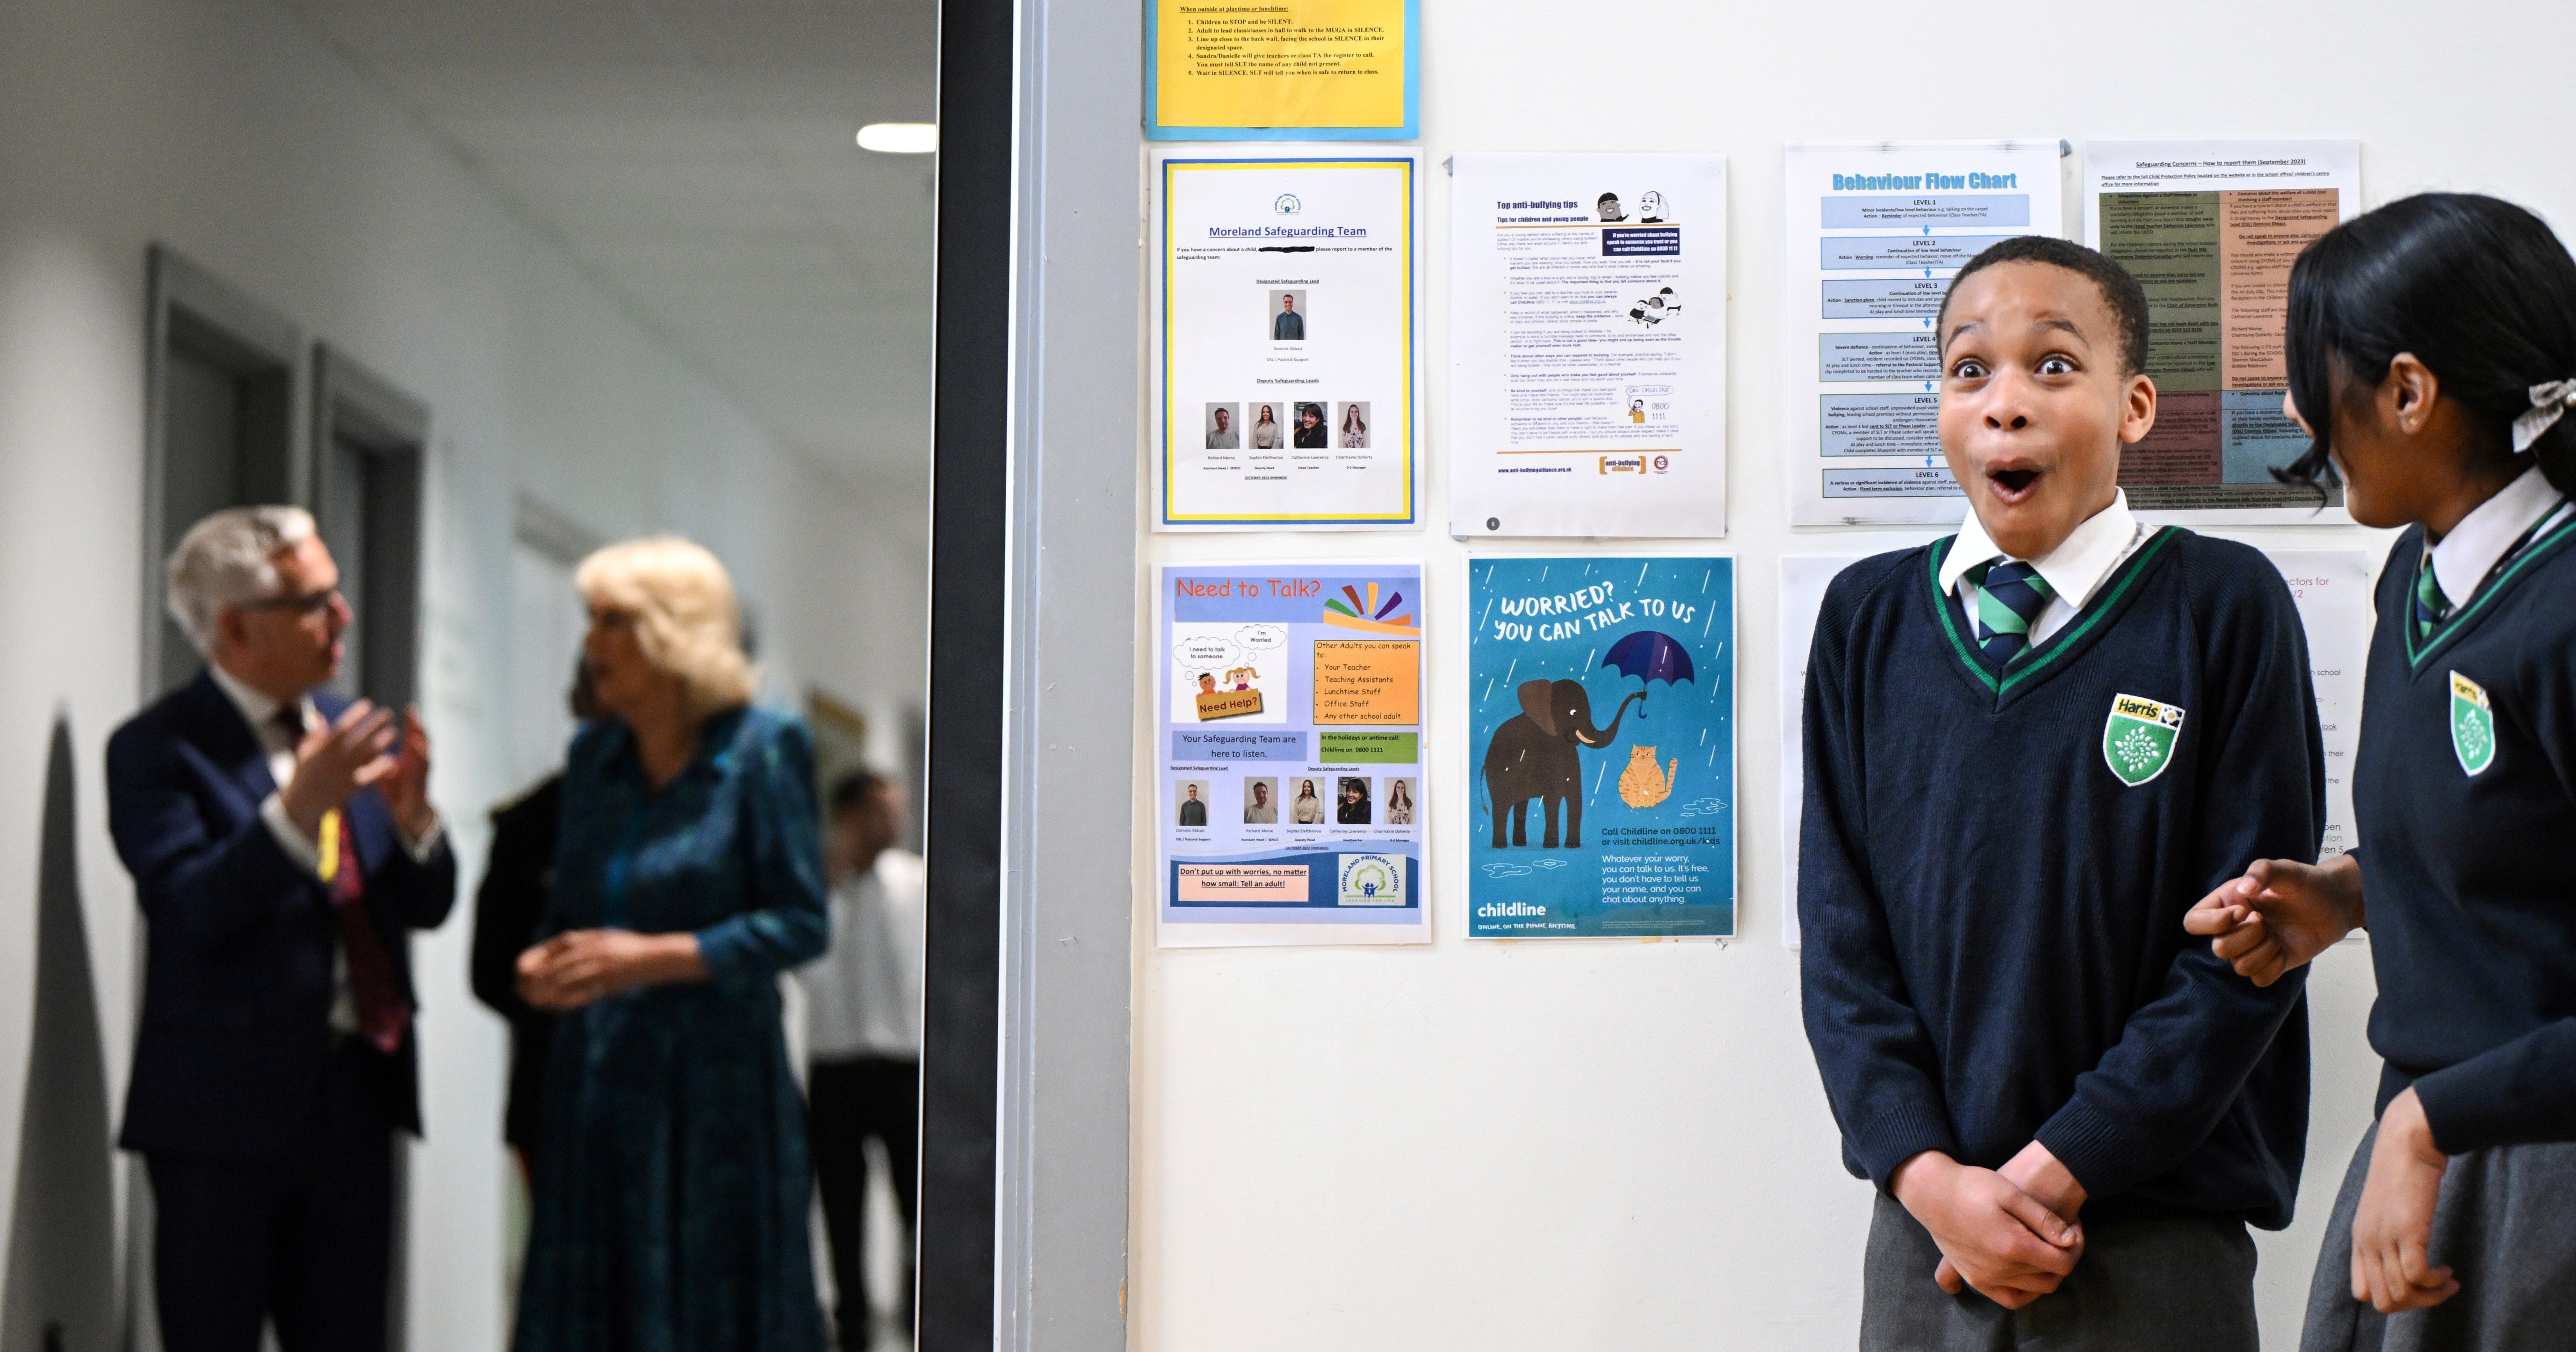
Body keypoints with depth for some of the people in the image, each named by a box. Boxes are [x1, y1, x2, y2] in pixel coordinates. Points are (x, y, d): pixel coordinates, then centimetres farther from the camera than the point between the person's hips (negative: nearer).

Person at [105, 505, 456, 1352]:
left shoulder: (353, 731, 10)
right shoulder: (159, 750, -8)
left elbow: (426, 906, 9)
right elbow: (189, 914, -19)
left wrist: (410, 813, -11)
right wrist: (298, 809, -29)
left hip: (356, 1093, 6)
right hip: (227, 1110, -6)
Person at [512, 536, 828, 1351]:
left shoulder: (762, 750, -5)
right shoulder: (594, 756, 12)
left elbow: (801, 922, -8)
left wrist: (653, 959, -16)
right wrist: (544, 961, -3)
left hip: (713, 1078, -5)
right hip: (599, 1078, 5)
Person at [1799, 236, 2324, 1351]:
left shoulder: (2224, 607, -5)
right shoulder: (1867, 619, 5)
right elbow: (1840, 931, 4)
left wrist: (2057, 1169, -11)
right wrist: (1929, 1176, -8)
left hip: (2157, 1243, -2)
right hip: (1922, 1224, 3)